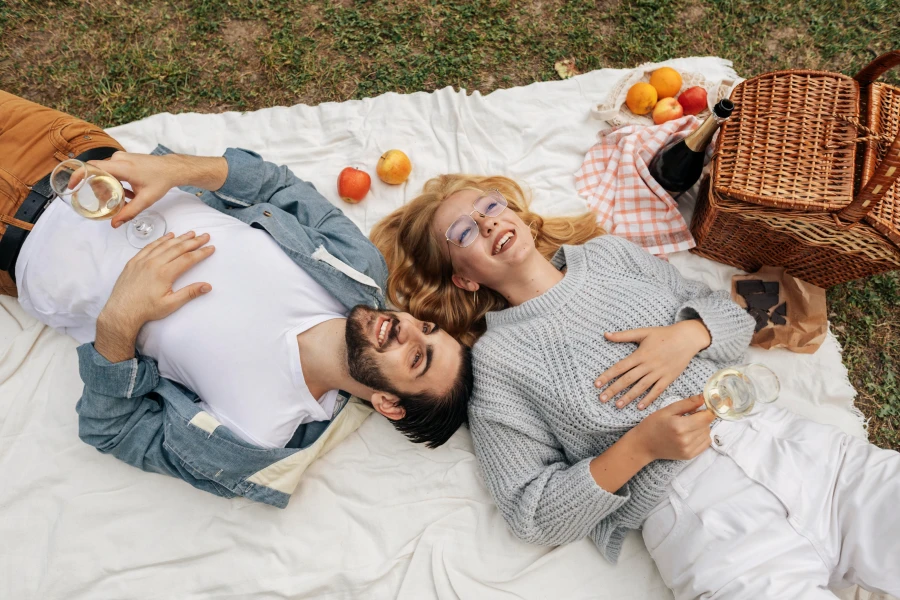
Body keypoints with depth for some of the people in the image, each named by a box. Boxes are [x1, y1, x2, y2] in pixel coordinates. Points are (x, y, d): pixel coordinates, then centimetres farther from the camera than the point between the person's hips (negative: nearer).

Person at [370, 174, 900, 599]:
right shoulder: (496, 359, 1)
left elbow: (735, 315, 18)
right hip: (697, 513, -4)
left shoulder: (608, 251, 15)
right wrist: (640, 446, -14)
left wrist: (687, 335, -5)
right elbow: (533, 516, -2)